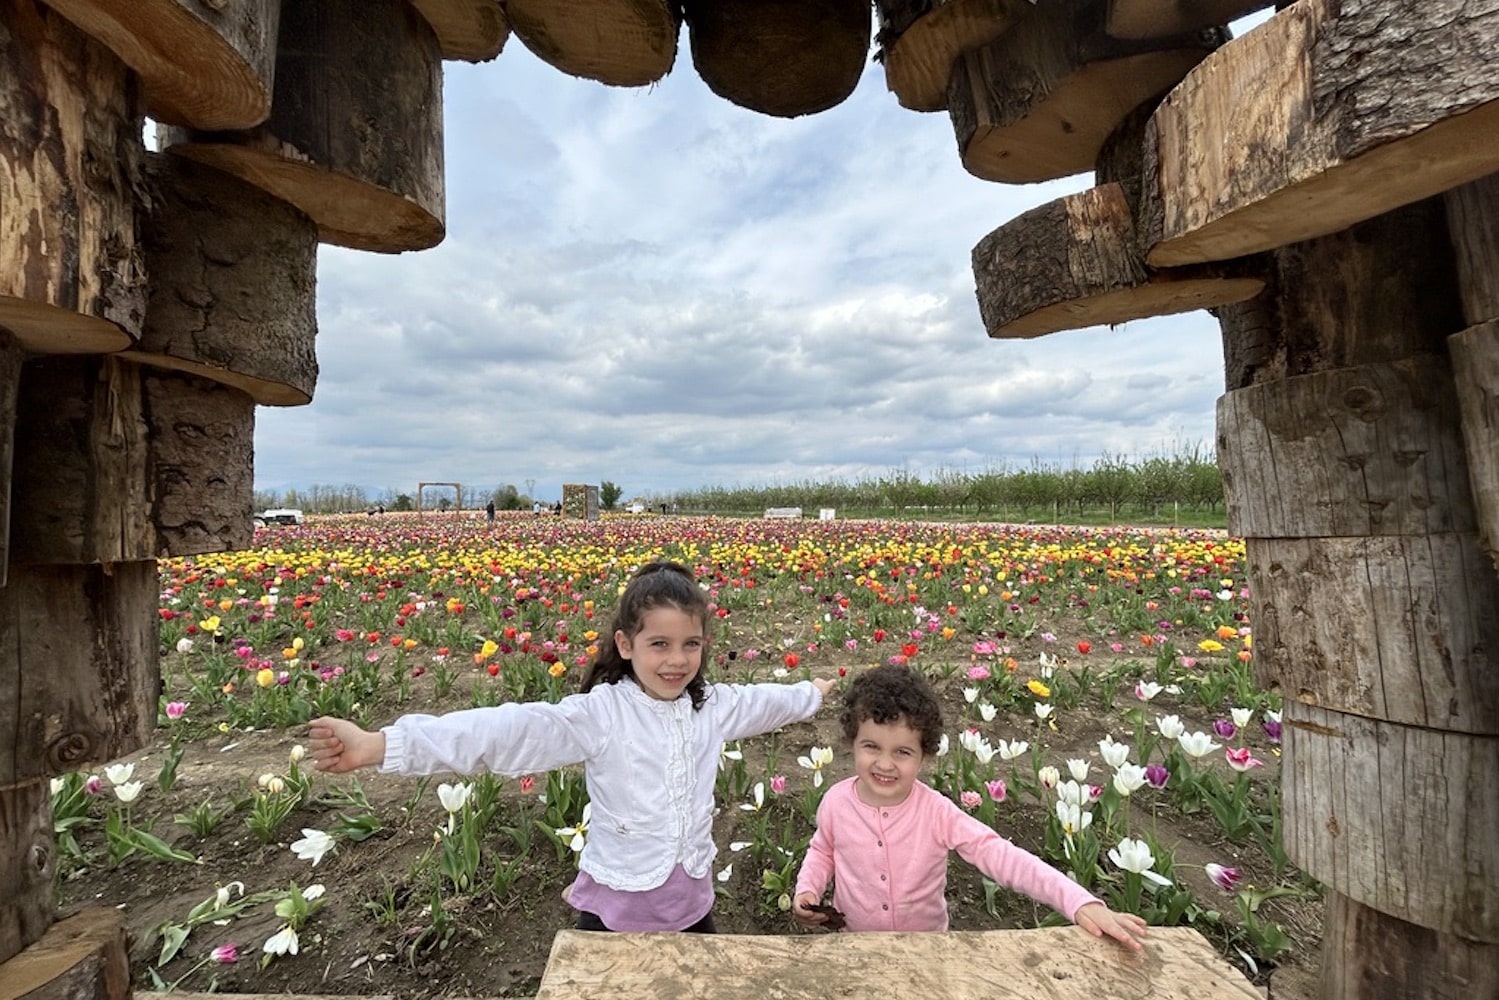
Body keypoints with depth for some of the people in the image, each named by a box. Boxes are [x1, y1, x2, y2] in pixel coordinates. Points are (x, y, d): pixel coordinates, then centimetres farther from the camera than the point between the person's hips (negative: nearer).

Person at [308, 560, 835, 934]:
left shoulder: (713, 706, -6)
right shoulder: (599, 714, -22)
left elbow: (764, 700, 13)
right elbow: (511, 730, -33)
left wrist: (813, 691, 29)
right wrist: (379, 745, -44)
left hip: (692, 903, 4)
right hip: (615, 908, -4)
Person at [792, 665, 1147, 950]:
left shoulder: (936, 812, -24)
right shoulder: (836, 802, -18)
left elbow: (1001, 855, -30)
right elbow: (822, 851, 2)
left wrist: (1081, 903, -40)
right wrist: (807, 889, -15)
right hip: (855, 944, 1)